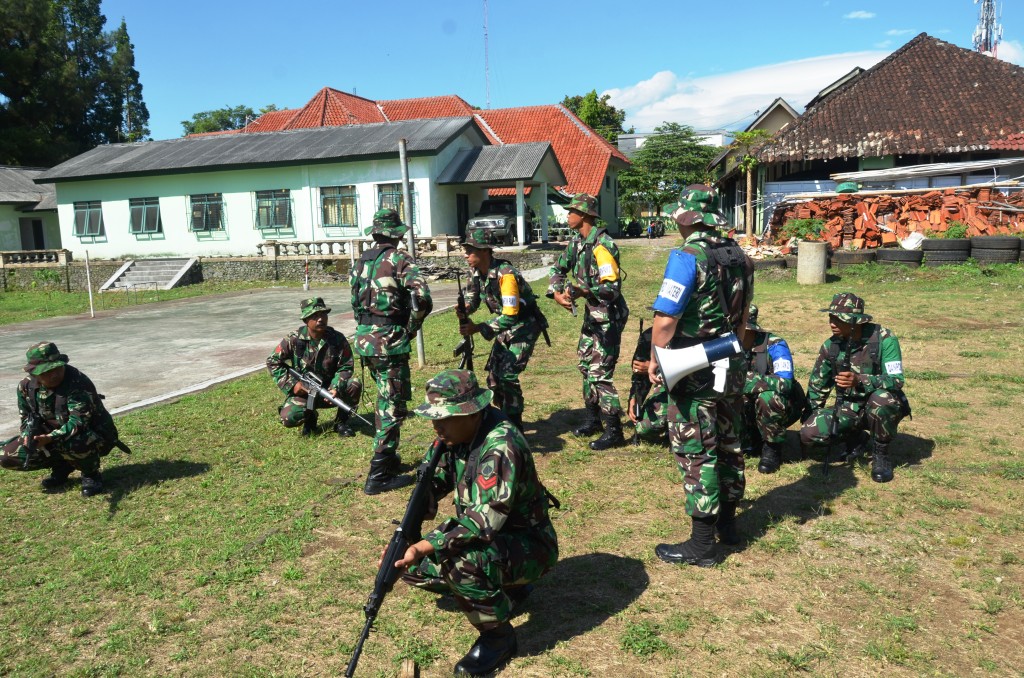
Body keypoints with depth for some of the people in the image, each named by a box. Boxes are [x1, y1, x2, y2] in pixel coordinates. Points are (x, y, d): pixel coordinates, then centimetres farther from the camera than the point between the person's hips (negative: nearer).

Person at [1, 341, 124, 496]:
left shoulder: (77, 383, -28)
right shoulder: (26, 387, -6)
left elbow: (79, 422, -33)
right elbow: (27, 418, 4)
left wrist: (49, 438, -45)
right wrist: (28, 435, -18)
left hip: (95, 436, -6)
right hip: (54, 438, 7)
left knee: (71, 443, -41)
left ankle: (91, 475, -9)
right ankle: (62, 467, 13)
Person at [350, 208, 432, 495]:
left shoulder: (361, 261, 12)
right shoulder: (399, 260, -11)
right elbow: (422, 299, -23)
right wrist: (411, 328, -9)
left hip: (365, 339, 8)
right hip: (389, 342, -7)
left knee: (385, 400, 22)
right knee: (393, 406, -1)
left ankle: (387, 458, 32)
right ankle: (379, 476, 1)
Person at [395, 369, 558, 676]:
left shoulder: (501, 446, -31)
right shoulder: (457, 434, -6)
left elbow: (485, 523, -36)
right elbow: (438, 482, 6)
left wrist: (426, 547, -40)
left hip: (528, 545, -9)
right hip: (482, 533, 9)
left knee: (461, 562, -36)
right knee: (413, 566, 4)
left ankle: (498, 636, -7)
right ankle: (506, 586, 17)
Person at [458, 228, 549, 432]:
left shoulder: (505, 274, -30)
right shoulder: (475, 272, -5)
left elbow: (510, 316, -33)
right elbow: (472, 298, 5)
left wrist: (478, 328, -38)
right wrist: (464, 308, -19)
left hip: (525, 326, -8)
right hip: (505, 327, 8)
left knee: (507, 375, -17)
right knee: (493, 376, 7)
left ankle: (515, 428, -3)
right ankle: (505, 418, 25)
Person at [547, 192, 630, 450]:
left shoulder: (601, 246, -23)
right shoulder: (577, 242, 5)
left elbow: (612, 288, -26)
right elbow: (558, 269, 14)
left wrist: (581, 291, -34)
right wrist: (557, 293, -4)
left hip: (609, 316, -9)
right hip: (592, 313, 10)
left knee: (600, 373, -8)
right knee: (586, 365, 17)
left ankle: (614, 432, 1)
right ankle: (593, 419, 31)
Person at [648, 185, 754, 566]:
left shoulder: (688, 257, -18)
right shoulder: (739, 256, 7)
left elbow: (666, 318, -22)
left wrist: (655, 360, -9)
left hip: (694, 374, -8)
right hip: (731, 369, 8)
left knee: (695, 454, 0)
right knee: (728, 444, 18)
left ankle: (702, 544, 8)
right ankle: (727, 521, 34)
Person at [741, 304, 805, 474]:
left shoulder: (774, 345, -25)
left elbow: (785, 383, -39)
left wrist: (748, 379, -42)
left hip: (783, 404, -6)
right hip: (753, 407, 6)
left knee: (767, 397, -36)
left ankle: (773, 448, -11)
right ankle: (754, 441, 7)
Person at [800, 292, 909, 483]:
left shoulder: (884, 339, -19)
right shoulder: (831, 345, -5)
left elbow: (896, 380, -27)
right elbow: (817, 385, 8)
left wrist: (859, 381, -43)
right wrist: (813, 416, 9)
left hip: (882, 406, -4)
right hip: (849, 408, 4)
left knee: (881, 398, -39)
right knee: (810, 432, -19)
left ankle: (881, 454, -11)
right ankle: (856, 439, 14)